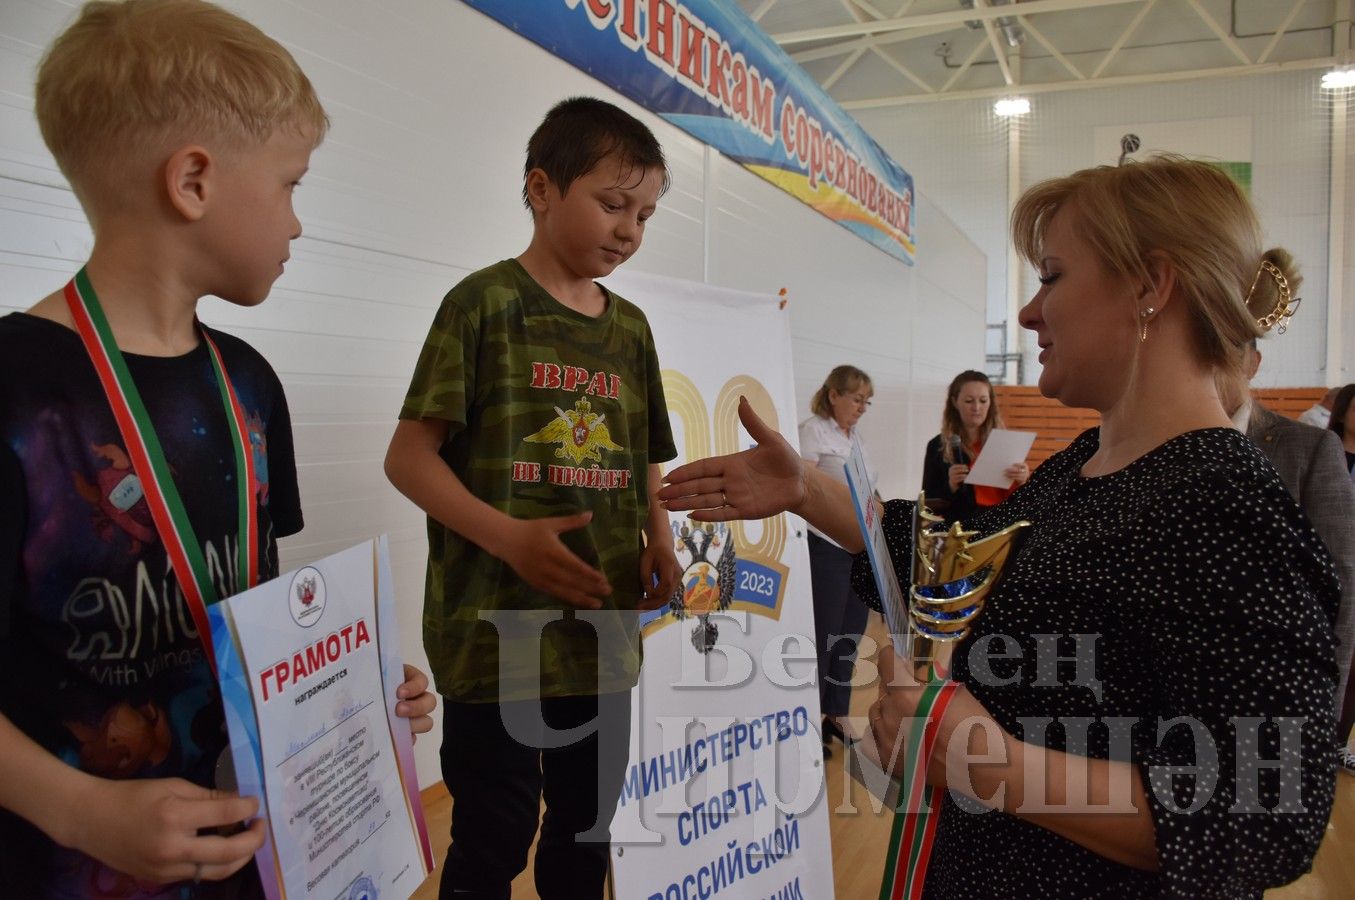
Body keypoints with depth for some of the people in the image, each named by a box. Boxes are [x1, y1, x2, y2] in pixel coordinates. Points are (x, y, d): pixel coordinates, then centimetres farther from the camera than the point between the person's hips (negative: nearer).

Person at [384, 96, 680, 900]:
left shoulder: (631, 329, 10)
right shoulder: (486, 303, -6)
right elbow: (410, 456, -11)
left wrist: (659, 540, -3)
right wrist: (509, 538, -23)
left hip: (605, 631, 6)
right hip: (496, 630, -5)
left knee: (587, 827, 20)